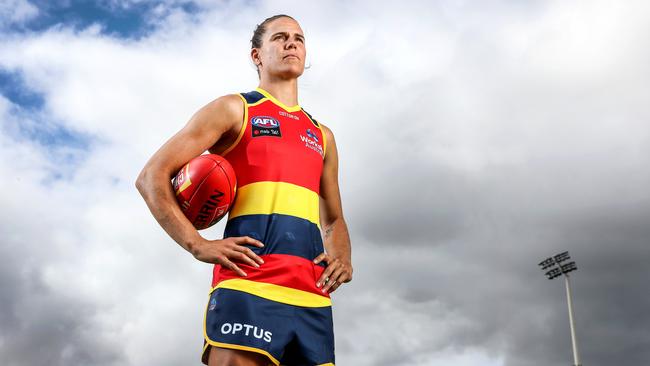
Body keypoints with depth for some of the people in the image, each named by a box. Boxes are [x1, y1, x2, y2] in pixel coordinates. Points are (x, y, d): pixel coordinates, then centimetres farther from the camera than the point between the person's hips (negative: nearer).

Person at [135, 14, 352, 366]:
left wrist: (343, 257, 8)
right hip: (248, 287, -5)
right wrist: (198, 245, -9)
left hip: (313, 298, 5)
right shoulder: (234, 109, 10)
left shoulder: (322, 136, 25)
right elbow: (151, 178, 3)